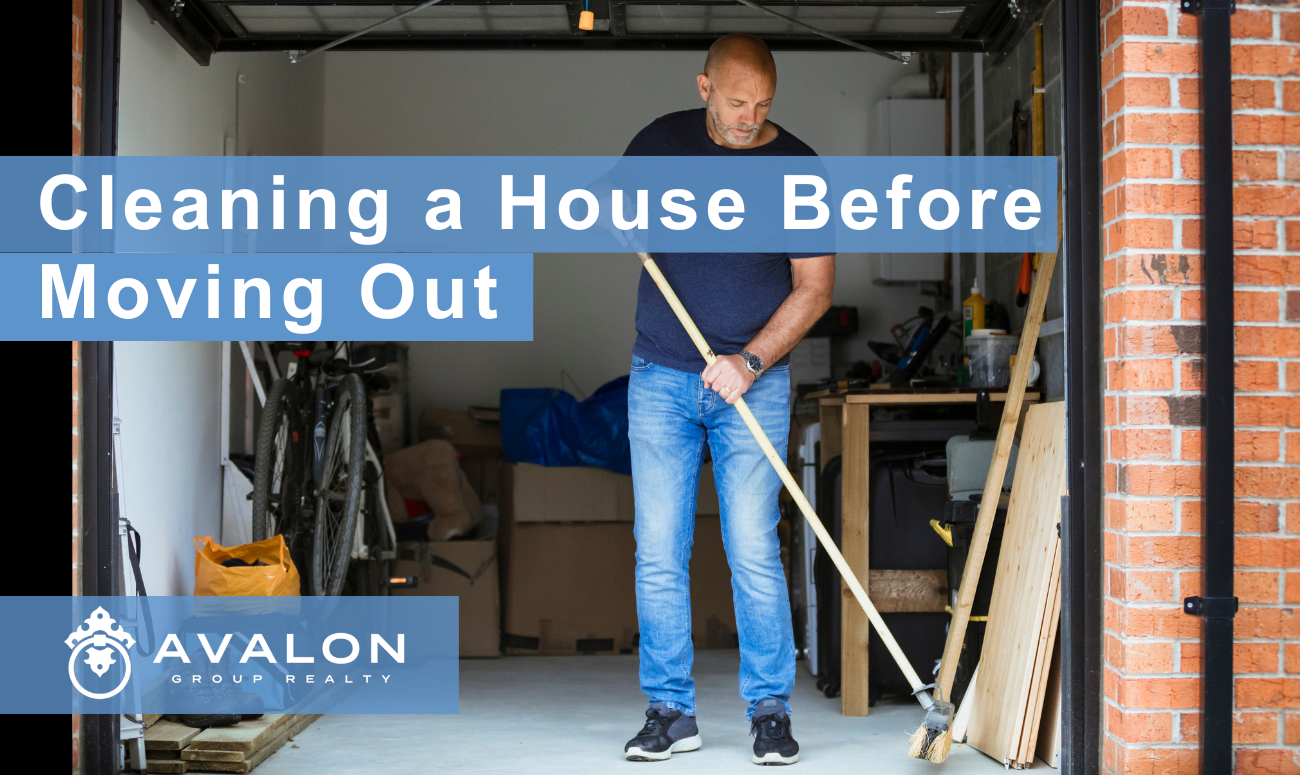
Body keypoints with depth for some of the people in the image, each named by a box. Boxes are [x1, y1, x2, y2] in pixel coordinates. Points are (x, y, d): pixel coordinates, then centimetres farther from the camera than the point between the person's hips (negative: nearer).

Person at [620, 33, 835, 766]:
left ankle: (771, 711, 5)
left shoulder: (796, 166, -4)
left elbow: (814, 286, -4)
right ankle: (671, 711, 9)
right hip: (661, 378, 3)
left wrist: (751, 360, -16)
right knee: (659, 554, 1)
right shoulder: (661, 142, 4)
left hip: (754, 382, -2)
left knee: (754, 552, -6)